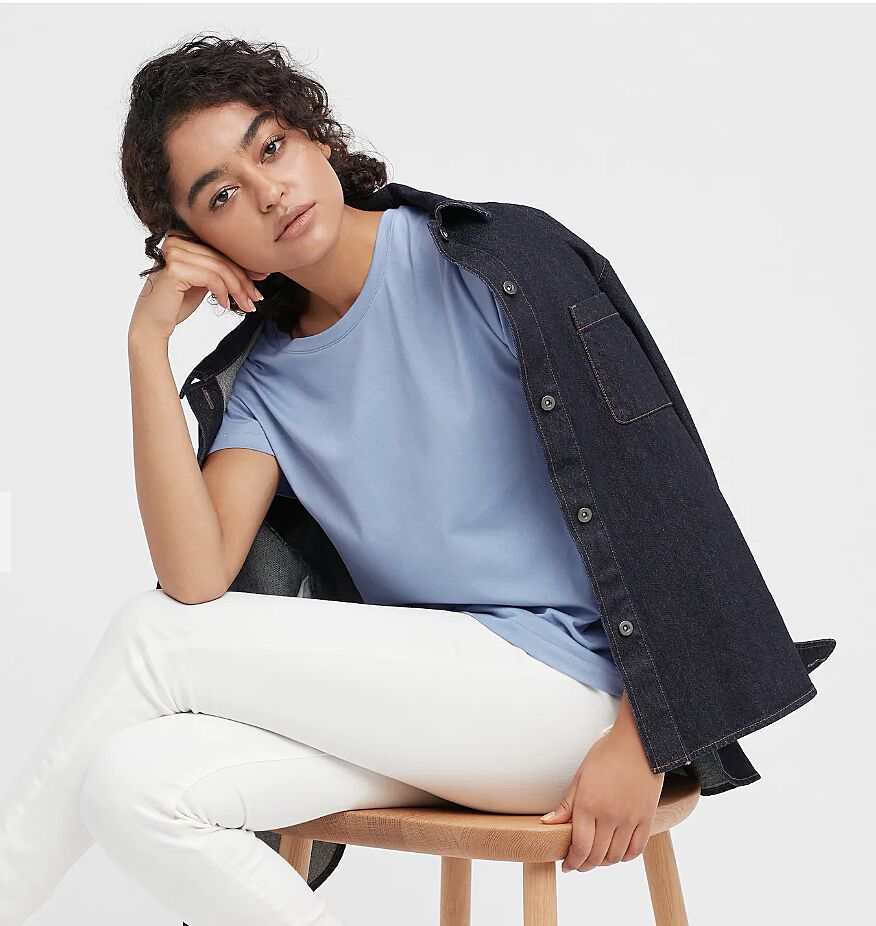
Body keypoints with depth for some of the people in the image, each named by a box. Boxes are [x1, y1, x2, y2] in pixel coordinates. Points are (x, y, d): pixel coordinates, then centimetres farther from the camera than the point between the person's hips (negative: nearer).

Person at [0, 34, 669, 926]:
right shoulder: (267, 384, 8)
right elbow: (196, 581, -9)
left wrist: (638, 739, -12)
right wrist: (147, 342, -11)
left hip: (559, 682, -5)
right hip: (420, 699, 5)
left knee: (153, 635, -15)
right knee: (133, 785, -20)